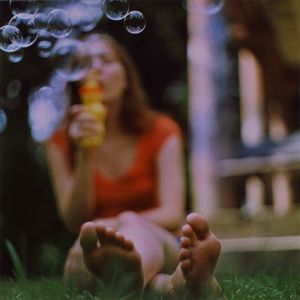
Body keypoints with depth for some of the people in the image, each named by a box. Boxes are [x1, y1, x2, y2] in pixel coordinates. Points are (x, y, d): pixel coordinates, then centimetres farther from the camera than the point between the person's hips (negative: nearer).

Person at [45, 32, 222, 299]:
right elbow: (74, 222, -3)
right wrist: (85, 156, -16)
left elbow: (172, 215, -6)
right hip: (98, 253, 0)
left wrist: (127, 223, -22)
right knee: (87, 244, -38)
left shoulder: (160, 131, 4)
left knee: (134, 227, -37)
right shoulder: (61, 142, 7)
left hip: (158, 245, 0)